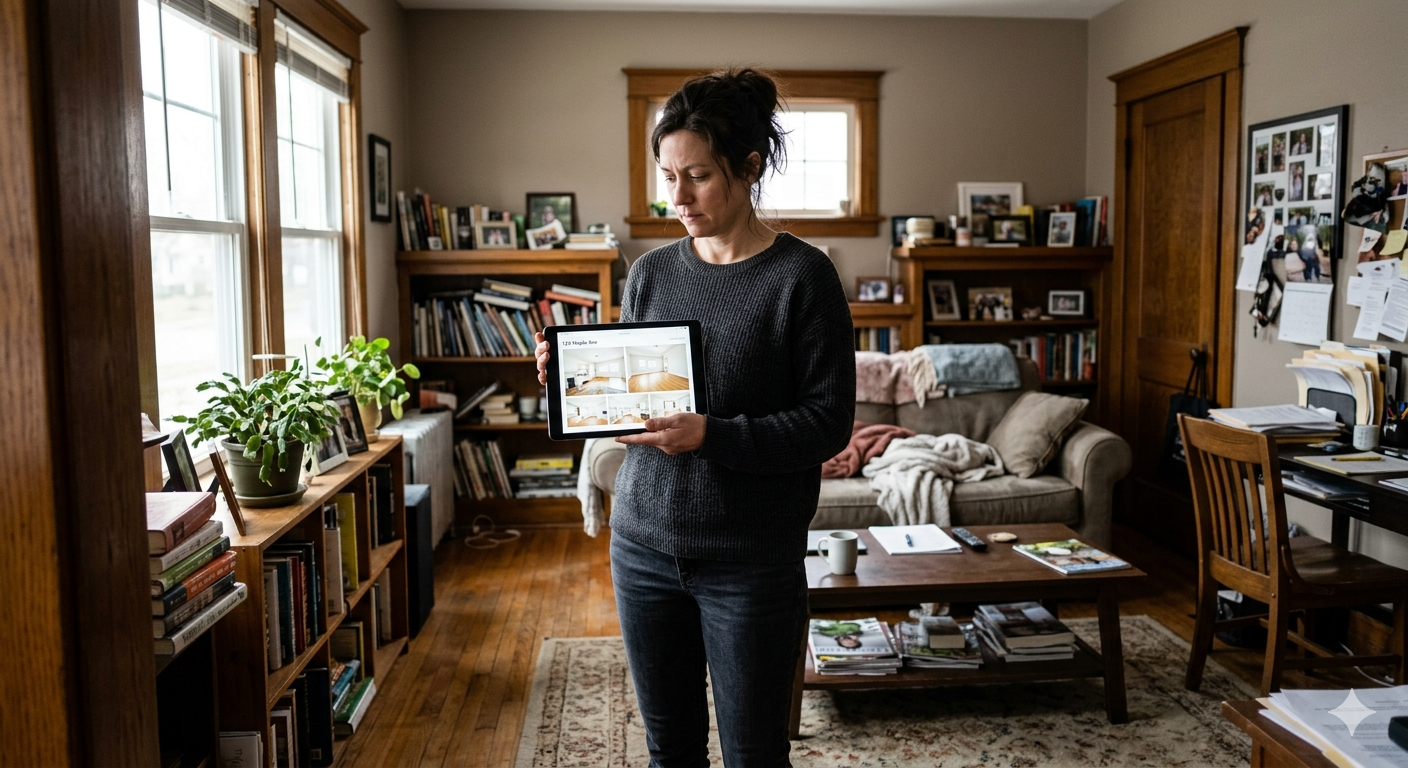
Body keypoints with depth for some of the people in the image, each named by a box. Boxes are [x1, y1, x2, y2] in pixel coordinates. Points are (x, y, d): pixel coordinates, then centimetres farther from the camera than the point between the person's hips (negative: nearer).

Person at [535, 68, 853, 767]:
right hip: (643, 544, 5)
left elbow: (829, 422, -13)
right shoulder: (651, 271, 6)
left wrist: (711, 435, -24)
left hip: (750, 559, -4)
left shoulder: (801, 276, -9)